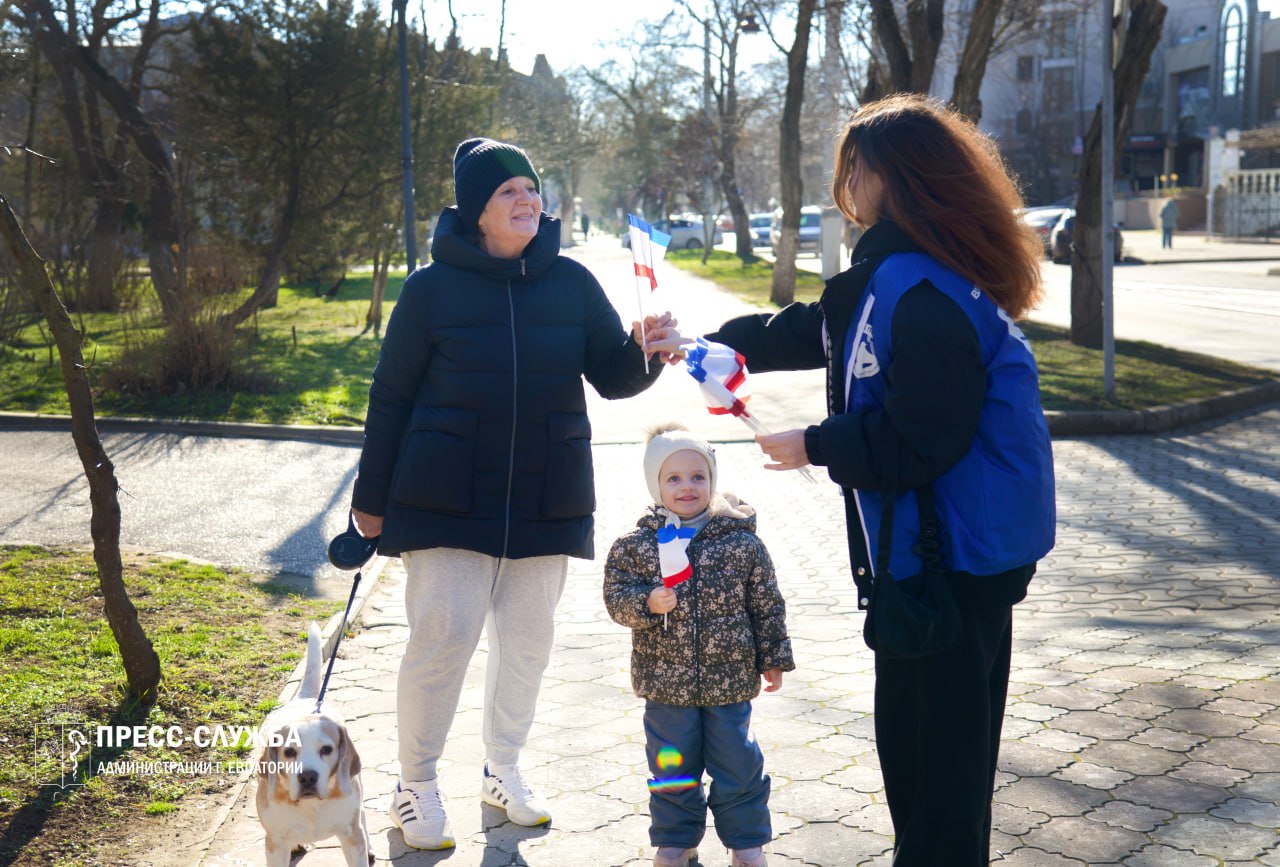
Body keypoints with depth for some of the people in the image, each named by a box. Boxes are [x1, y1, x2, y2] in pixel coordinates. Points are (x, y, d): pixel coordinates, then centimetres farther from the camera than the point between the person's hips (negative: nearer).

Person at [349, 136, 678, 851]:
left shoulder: (571, 281, 3)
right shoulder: (433, 288, -4)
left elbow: (611, 377, 6)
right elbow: (391, 396, 1)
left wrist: (645, 351, -17)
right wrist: (373, 497, 3)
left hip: (547, 499, 3)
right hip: (448, 498, -3)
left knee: (527, 641, 11)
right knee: (442, 639, -4)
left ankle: (504, 770, 31)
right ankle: (417, 784, 16)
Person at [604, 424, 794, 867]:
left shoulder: (742, 543, -4)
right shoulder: (636, 545, -4)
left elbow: (767, 604, 3)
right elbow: (616, 596, -4)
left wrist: (773, 657, 5)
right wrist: (647, 603, -23)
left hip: (730, 679, 0)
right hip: (666, 680, 0)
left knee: (738, 763, 8)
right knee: (672, 764, 12)